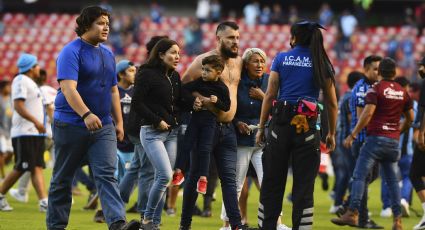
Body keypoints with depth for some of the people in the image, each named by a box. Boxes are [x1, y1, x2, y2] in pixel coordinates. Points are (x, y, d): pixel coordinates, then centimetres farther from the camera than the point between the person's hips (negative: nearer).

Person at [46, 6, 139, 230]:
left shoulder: (108, 54, 14)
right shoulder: (71, 52, -10)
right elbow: (68, 88, -23)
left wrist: (119, 122, 18)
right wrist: (86, 114, -35)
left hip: (103, 127, 6)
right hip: (70, 125, -5)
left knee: (106, 174, -10)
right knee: (62, 178, 6)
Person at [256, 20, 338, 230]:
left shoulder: (281, 59, 4)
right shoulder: (321, 63, 5)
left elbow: (270, 95, -1)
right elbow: (332, 103, 4)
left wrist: (261, 127, 4)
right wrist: (331, 133, 13)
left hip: (281, 121, 0)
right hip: (307, 126, 0)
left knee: (272, 181, 8)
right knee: (303, 185, 3)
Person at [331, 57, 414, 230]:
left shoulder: (376, 89, -6)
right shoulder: (403, 93, 11)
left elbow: (367, 114, -16)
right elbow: (410, 118, 17)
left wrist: (352, 135, -15)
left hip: (376, 138, -5)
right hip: (393, 141, 5)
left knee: (359, 175, -5)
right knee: (392, 180, 9)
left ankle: (352, 214, -14)